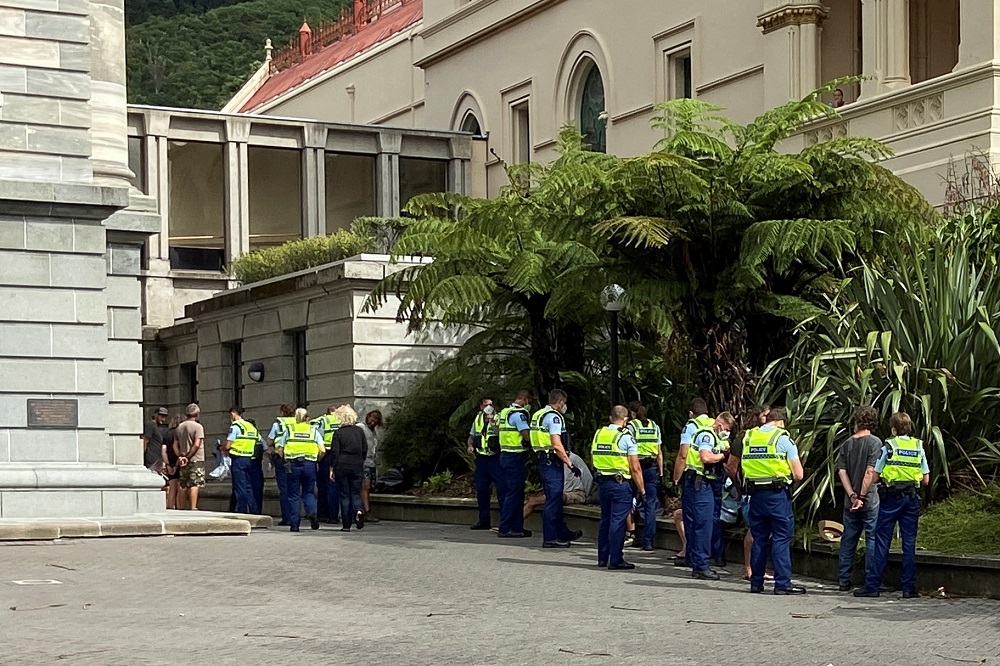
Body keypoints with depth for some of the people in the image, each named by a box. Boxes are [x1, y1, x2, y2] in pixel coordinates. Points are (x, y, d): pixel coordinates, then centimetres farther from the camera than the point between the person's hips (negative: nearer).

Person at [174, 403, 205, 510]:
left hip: (184, 461, 6)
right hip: (196, 460, -6)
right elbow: (196, 445, -17)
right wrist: (188, 457, -11)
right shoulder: (198, 426, -9)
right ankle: (193, 508, -13)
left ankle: (187, 507, 15)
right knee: (194, 485, -8)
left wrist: (180, 456, 0)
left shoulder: (180, 427, 10)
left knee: (185, 486, 10)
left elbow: (175, 445, 8)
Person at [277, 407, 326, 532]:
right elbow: (322, 450, 0)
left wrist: (285, 460, 19)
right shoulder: (314, 431, 8)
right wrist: (316, 458, 16)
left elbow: (279, 450, 5)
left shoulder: (289, 430, 7)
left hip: (293, 464, 0)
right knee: (308, 492, 13)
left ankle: (294, 524, 5)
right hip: (309, 464, 0)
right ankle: (312, 512, -15)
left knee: (294, 495, 7)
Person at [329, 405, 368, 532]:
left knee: (344, 495, 4)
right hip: (357, 467, 3)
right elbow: (365, 449, 9)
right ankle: (358, 511, -19)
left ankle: (346, 525, 3)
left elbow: (334, 452, -7)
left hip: (342, 467, -3)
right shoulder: (360, 431, 3)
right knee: (355, 493, 11)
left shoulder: (338, 433, -8)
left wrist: (331, 469, -1)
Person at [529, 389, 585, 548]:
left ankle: (562, 533, 27)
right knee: (553, 500, -5)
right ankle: (550, 538, -2)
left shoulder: (538, 415, 15)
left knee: (555, 499, 18)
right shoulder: (553, 417, -15)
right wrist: (570, 464, -18)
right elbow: (557, 445, -22)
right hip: (553, 463, -10)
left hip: (543, 461, 10)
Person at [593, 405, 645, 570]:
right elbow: (635, 468, -11)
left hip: (603, 482, 6)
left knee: (605, 519, 16)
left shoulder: (598, 434, 8)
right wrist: (641, 490, -5)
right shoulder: (626, 437, -11)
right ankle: (615, 560, -3)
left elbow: (594, 459, 18)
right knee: (617, 521, -4)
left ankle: (602, 558, 21)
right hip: (621, 483, -6)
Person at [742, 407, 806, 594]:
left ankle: (756, 582, 14)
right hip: (777, 494, -5)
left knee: (759, 538, 12)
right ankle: (782, 583, -4)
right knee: (781, 538, -1)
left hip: (755, 493, 5)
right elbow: (798, 474, -5)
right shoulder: (783, 439, -5)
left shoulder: (749, 437, 10)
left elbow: (743, 467, 14)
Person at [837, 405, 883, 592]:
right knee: (872, 539, 1)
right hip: (870, 502, -5)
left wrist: (852, 496, -5)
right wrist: (861, 496, -11)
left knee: (848, 540, 12)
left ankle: (845, 581, 15)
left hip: (850, 501, 5)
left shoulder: (847, 443, 7)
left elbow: (841, 472, 0)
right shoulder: (874, 442, -8)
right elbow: (871, 471, -15)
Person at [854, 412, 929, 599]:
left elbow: (874, 478, -5)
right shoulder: (919, 448, 5)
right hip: (912, 498, 3)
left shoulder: (888, 447, -5)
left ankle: (872, 585, 0)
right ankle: (909, 587, 6)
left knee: (882, 541, 0)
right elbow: (926, 480, 7)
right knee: (909, 543, 5)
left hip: (891, 498, -3)